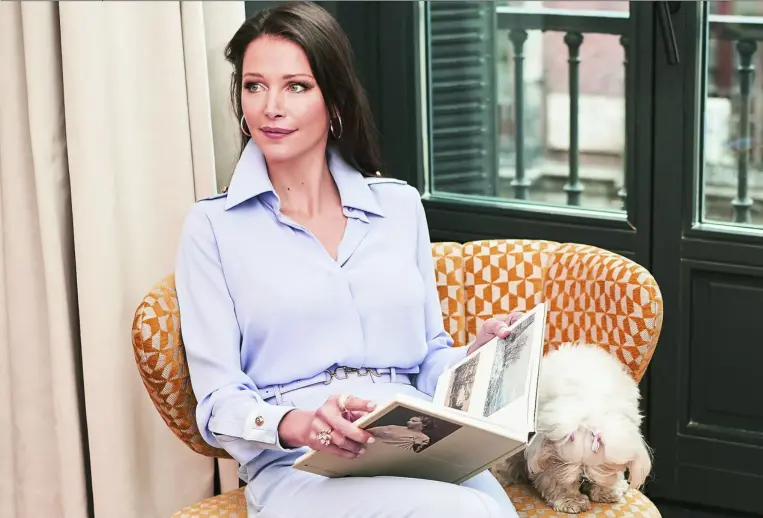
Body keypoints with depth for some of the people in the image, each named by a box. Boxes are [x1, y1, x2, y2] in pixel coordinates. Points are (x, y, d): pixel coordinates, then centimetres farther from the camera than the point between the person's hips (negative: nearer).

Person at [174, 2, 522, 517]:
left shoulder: (399, 205, 16)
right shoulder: (214, 225, 7)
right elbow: (217, 401, 1)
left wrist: (478, 353, -3)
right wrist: (296, 425, -21)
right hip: (296, 466, -3)